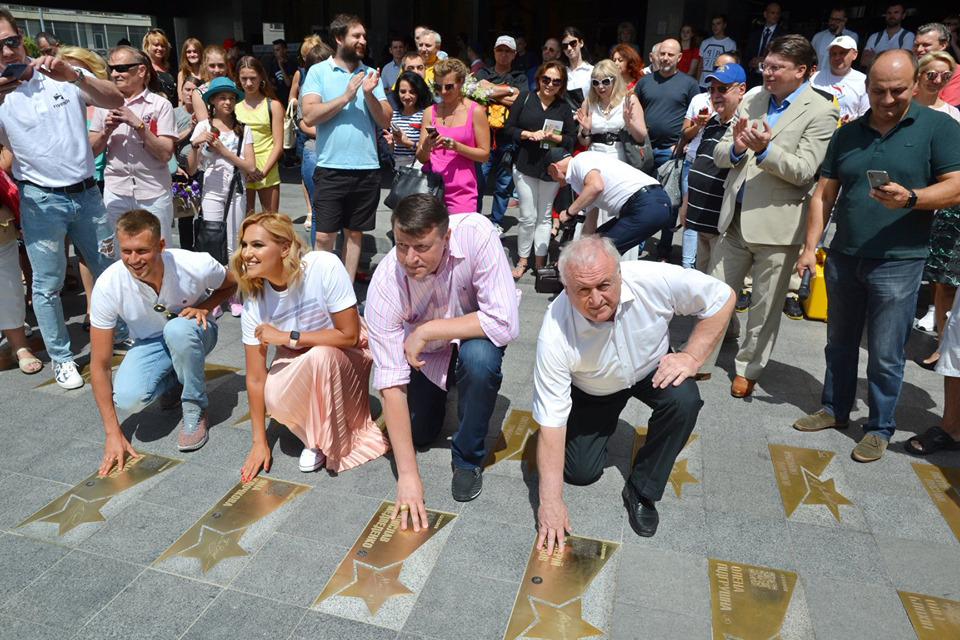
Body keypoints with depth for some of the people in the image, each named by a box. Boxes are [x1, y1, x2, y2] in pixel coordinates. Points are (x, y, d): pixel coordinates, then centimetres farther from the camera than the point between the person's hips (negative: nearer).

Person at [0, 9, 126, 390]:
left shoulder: (64, 76, 2)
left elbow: (116, 100, -11)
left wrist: (73, 75, -26)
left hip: (86, 192, 2)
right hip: (42, 201, -2)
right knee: (47, 285, 4)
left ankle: (122, 332, 33)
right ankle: (60, 357, 18)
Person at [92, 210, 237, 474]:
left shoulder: (195, 266, -29)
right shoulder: (108, 285, -26)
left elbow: (231, 284, -1)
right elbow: (99, 365, -19)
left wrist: (204, 308, -23)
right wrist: (113, 433, -20)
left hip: (193, 334, -1)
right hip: (149, 343, 1)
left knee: (178, 329, -38)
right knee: (127, 398, -29)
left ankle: (195, 409, -14)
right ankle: (174, 382, 8)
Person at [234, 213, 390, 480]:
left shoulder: (324, 267, -28)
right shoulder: (253, 303, -16)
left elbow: (349, 335, -24)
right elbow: (255, 378, -11)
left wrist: (286, 337, -27)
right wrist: (260, 442, -7)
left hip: (345, 357, -2)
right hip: (296, 365, 3)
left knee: (319, 356, -36)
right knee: (275, 398, -30)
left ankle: (334, 440, -11)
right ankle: (314, 435, 3)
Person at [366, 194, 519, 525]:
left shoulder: (476, 234, -36)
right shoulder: (385, 284, -31)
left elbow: (506, 324, -38)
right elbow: (391, 382, -30)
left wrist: (427, 330, -36)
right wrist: (407, 475, -30)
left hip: (473, 334, -2)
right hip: (421, 353, 2)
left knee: (479, 357, -35)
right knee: (416, 433, 1)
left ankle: (467, 458, -10)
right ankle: (437, 394, 34)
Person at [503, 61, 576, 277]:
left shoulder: (564, 107, 7)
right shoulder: (525, 98, 3)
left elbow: (571, 138, 4)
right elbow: (508, 129, 1)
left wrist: (554, 137, -15)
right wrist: (528, 134, -16)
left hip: (551, 167, 2)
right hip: (525, 165, -1)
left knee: (544, 217, 8)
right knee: (528, 217, -2)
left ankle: (540, 261, 16)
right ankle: (522, 259, 13)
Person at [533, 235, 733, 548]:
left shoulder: (655, 280, -35)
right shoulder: (555, 336, -36)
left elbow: (722, 297, -17)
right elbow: (550, 421, -30)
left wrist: (691, 357, -26)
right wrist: (550, 502, -28)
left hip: (652, 370, 1)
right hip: (593, 391, 0)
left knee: (684, 400, -30)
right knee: (580, 472, -2)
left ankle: (642, 491, -8)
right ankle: (605, 422, 30)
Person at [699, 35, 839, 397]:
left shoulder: (820, 113, -6)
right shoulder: (751, 102, 10)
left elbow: (803, 171, -14)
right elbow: (719, 155, 7)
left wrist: (764, 150, -28)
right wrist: (736, 148, -15)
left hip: (777, 225, -5)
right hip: (736, 219, 5)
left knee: (764, 308, 9)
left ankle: (748, 370, 26)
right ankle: (702, 362, 24)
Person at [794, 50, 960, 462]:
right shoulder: (847, 134, 8)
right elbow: (824, 195, 7)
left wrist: (910, 198, -26)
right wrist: (810, 247, 1)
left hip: (898, 263, -4)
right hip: (843, 258, 4)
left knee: (885, 355, 4)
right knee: (839, 343, 16)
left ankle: (879, 428, 20)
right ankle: (835, 409, 32)